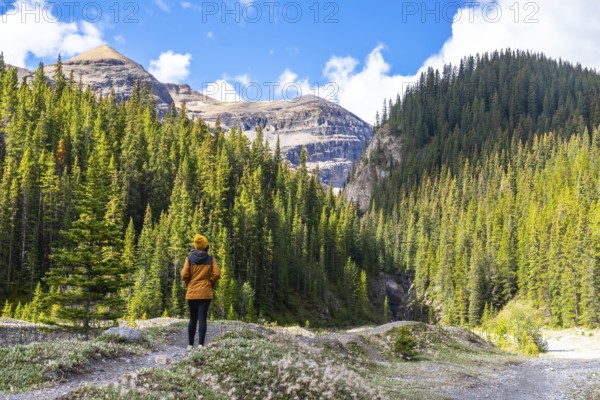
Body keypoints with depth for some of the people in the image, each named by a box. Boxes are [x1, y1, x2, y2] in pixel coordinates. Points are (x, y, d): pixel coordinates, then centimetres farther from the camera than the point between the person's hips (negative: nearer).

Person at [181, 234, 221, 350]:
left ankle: (190, 345, 15)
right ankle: (201, 344, -10)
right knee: (202, 319, -2)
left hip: (192, 293, 1)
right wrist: (211, 284, 9)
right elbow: (217, 274, -8)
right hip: (205, 293, -1)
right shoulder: (211, 259, 0)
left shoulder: (189, 258, 0)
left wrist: (188, 284, 10)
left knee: (193, 319, 12)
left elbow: (184, 275, -7)